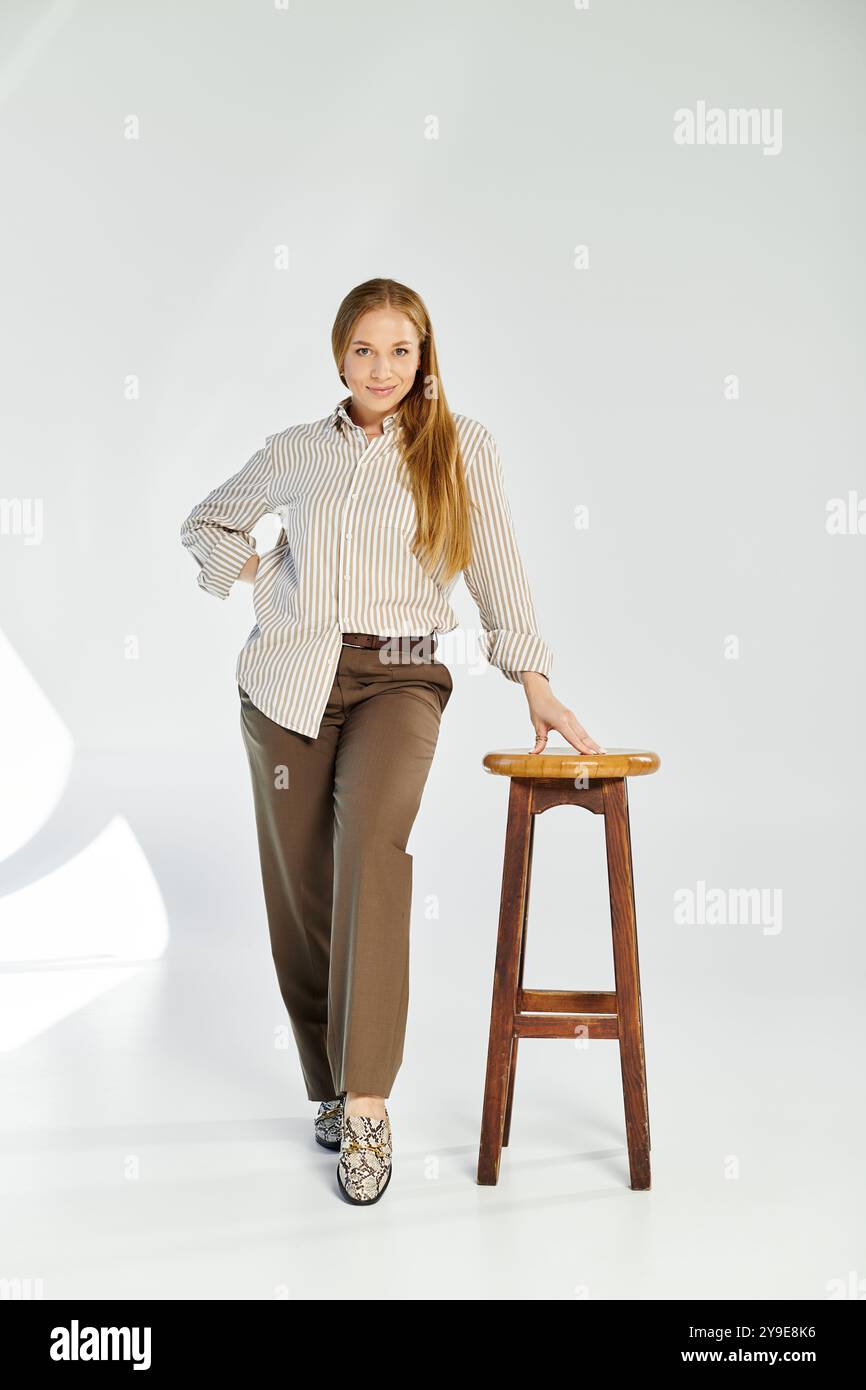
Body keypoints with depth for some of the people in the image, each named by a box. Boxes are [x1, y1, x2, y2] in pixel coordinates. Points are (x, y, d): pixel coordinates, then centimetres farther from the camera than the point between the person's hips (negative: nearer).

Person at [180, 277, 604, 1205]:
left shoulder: (462, 447, 6)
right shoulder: (297, 451, 10)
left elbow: (497, 571, 5)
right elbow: (206, 524, 24)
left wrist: (536, 685, -2)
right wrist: (259, 580, 6)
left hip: (398, 679, -2)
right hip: (292, 677, 3)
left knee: (372, 839, -29)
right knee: (300, 890, 2)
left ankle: (366, 1109, -28)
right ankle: (328, 1083, 23)